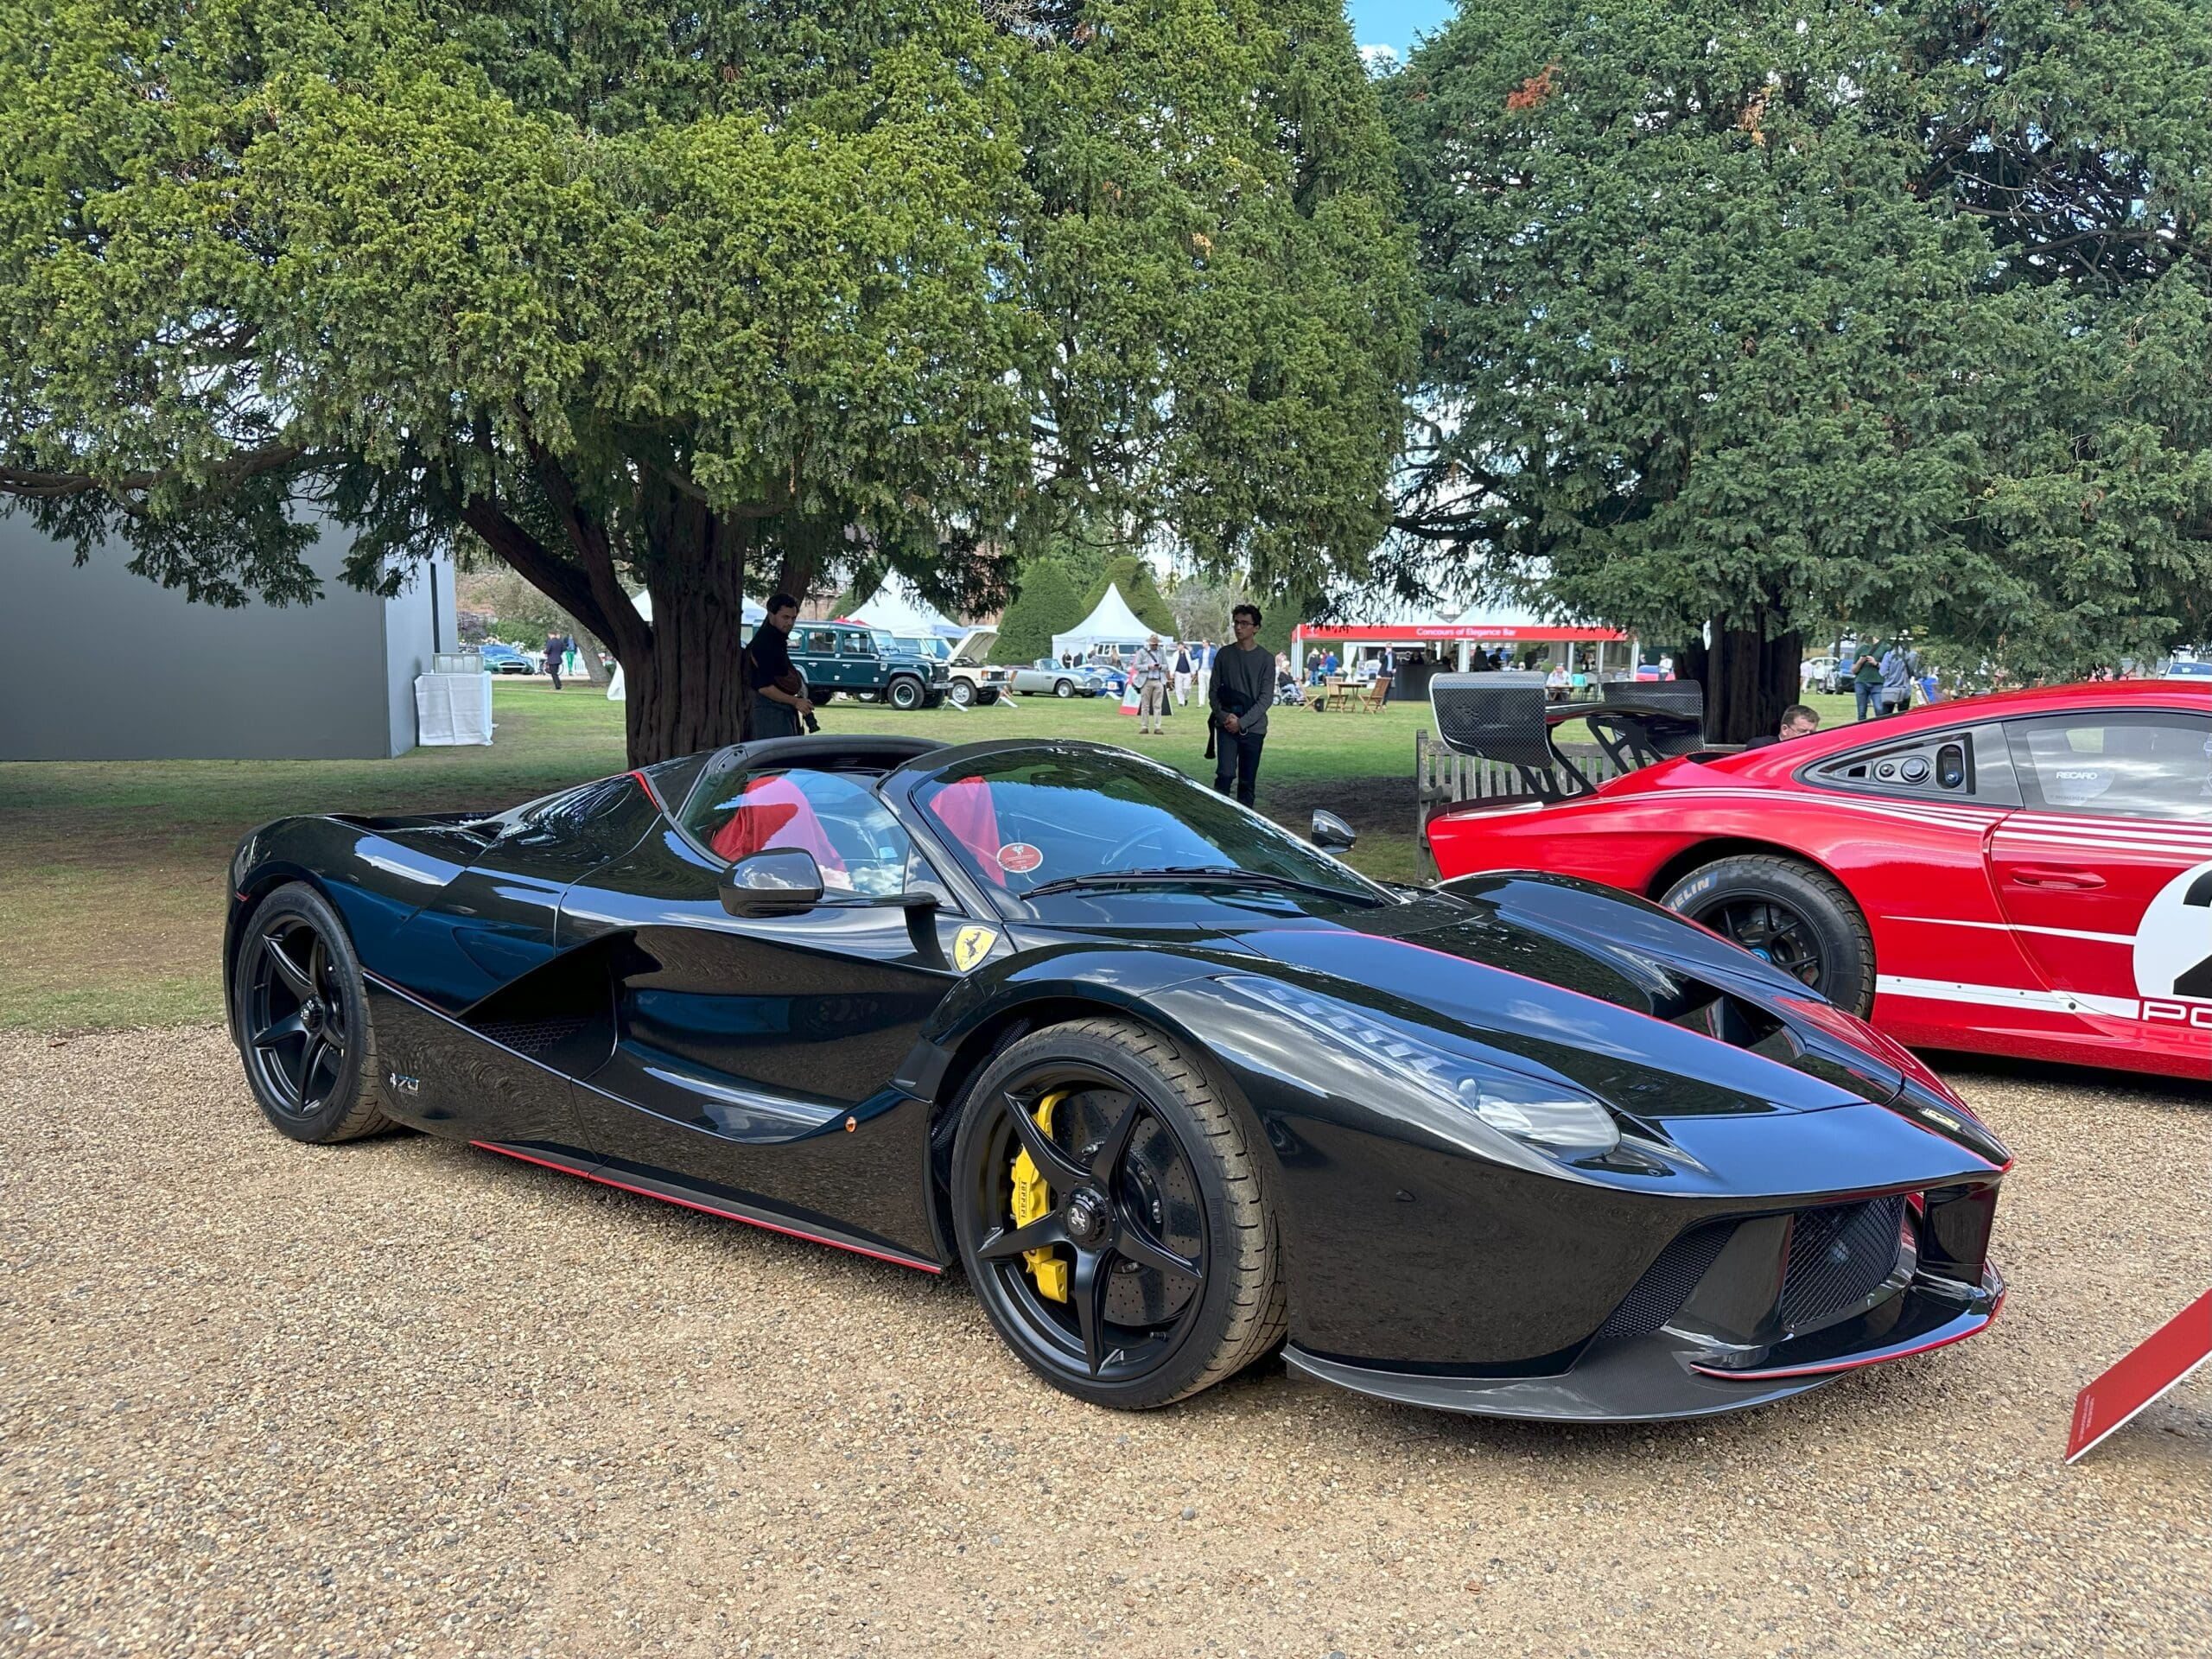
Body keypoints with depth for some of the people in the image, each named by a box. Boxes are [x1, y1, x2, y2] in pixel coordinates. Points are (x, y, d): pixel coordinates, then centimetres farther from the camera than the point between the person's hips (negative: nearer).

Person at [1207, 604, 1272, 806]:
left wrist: (1242, 722, -13)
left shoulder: (1265, 659, 0)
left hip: (1253, 728, 0)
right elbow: (1214, 691, 8)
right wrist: (1224, 716, -9)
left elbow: (1266, 698, -5)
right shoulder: (1224, 654, 6)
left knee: (1247, 781, 4)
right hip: (1227, 727, 0)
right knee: (1225, 774, -14)